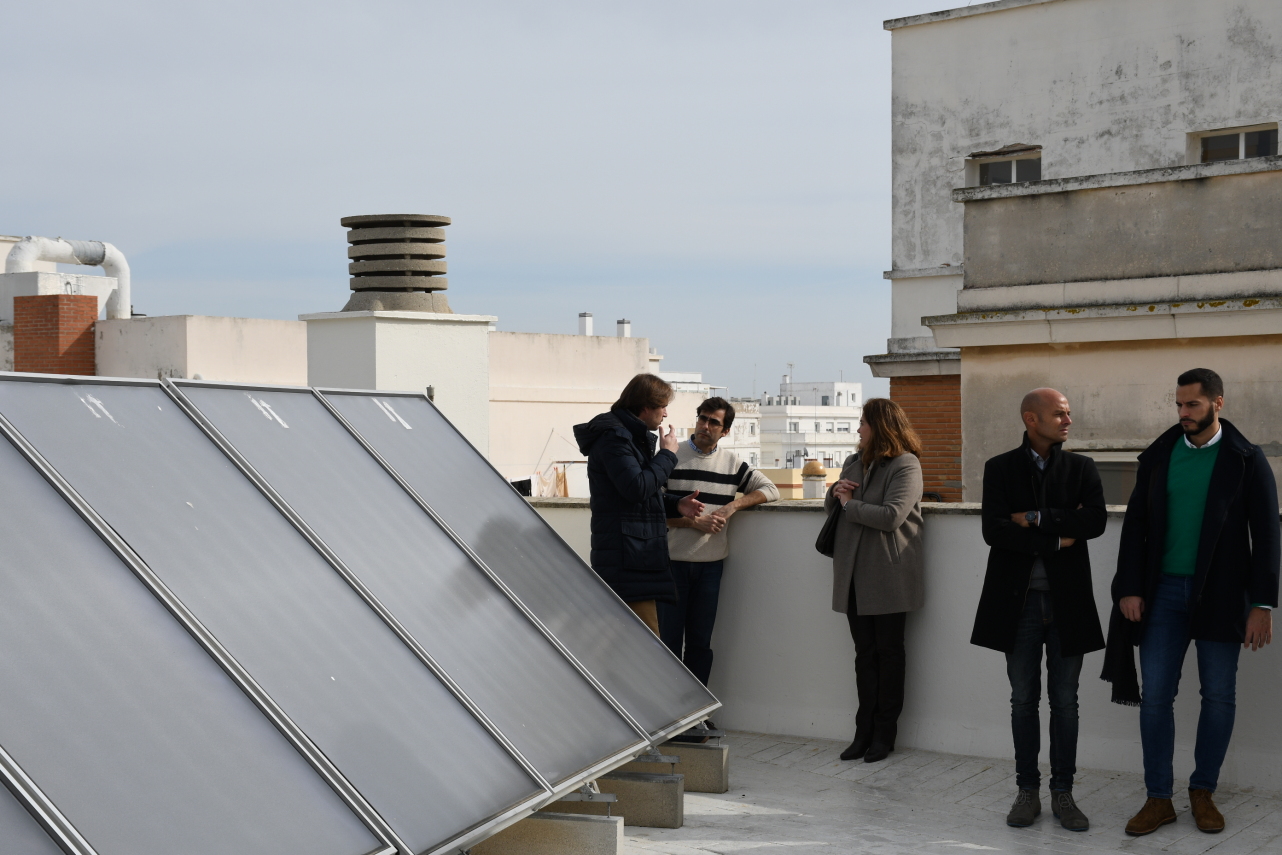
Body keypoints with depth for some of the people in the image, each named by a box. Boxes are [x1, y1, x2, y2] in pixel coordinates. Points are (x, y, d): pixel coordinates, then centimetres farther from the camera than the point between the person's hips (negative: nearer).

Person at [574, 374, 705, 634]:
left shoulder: (635, 437, 22)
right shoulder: (614, 437, -12)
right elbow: (636, 488, -23)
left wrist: (676, 505, 10)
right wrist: (667, 455, -10)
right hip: (626, 560, -11)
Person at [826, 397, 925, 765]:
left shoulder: (905, 466, -10)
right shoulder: (854, 463, 15)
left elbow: (891, 516, -22)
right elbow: (831, 505, 22)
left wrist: (849, 503, -9)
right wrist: (835, 493, -1)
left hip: (889, 576, -7)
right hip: (856, 575, 7)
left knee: (888, 652, 4)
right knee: (864, 654, 7)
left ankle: (884, 734, 11)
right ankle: (865, 731, 11)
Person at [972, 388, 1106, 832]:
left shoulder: (1082, 468, 4)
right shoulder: (999, 469, 1)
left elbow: (1097, 520, -13)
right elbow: (993, 531, -12)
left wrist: (1034, 518, -15)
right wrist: (1058, 539, -13)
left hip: (1068, 600, 1)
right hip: (1019, 600, -1)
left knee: (1065, 700, 6)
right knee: (1023, 699, 7)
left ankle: (1062, 793, 16)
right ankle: (1028, 790, 18)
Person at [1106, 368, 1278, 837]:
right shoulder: (1158, 456, 5)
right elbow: (1135, 525, 7)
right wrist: (1129, 588, -1)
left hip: (1219, 596, -2)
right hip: (1164, 592, 2)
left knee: (1219, 697, 5)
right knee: (1155, 696, 1)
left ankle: (1203, 792, 21)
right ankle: (1159, 799, 9)